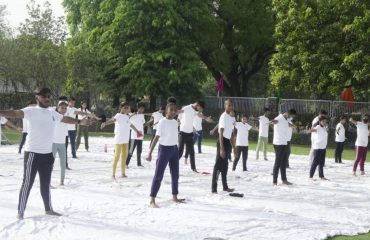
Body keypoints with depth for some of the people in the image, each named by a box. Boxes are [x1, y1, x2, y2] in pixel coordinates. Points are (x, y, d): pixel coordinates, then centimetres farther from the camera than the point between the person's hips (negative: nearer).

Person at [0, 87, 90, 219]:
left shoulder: (52, 113, 11)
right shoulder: (31, 111, -10)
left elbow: (65, 118, 30)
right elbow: (16, 113, -27)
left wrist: (79, 121, 40)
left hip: (47, 153, 7)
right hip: (33, 153, -6)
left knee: (46, 183, 18)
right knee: (27, 183, -2)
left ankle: (48, 209, 30)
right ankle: (20, 212, 5)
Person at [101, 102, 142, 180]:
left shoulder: (127, 117, 10)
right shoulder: (118, 115, -13)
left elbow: (130, 124, 29)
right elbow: (112, 120, -34)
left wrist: (137, 131, 44)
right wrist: (105, 123, -55)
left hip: (126, 140, 8)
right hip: (118, 139, -8)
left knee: (124, 156, 15)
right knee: (117, 156, -6)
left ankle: (123, 173, 26)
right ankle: (113, 174, 0)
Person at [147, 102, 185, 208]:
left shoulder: (176, 122, 6)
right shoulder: (162, 122, -15)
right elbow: (156, 137, -17)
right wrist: (150, 153, -21)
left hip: (174, 149, 7)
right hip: (164, 149, -7)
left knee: (175, 174, 14)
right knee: (158, 175, -7)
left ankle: (175, 197, 27)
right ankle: (152, 200, -7)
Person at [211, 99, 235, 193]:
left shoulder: (231, 118, 13)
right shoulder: (224, 117, -15)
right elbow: (221, 133, -20)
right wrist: (221, 148, -25)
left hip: (228, 142, 10)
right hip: (223, 141, -10)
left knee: (225, 164, 19)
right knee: (218, 165, -8)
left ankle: (225, 186, 31)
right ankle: (214, 188, -7)